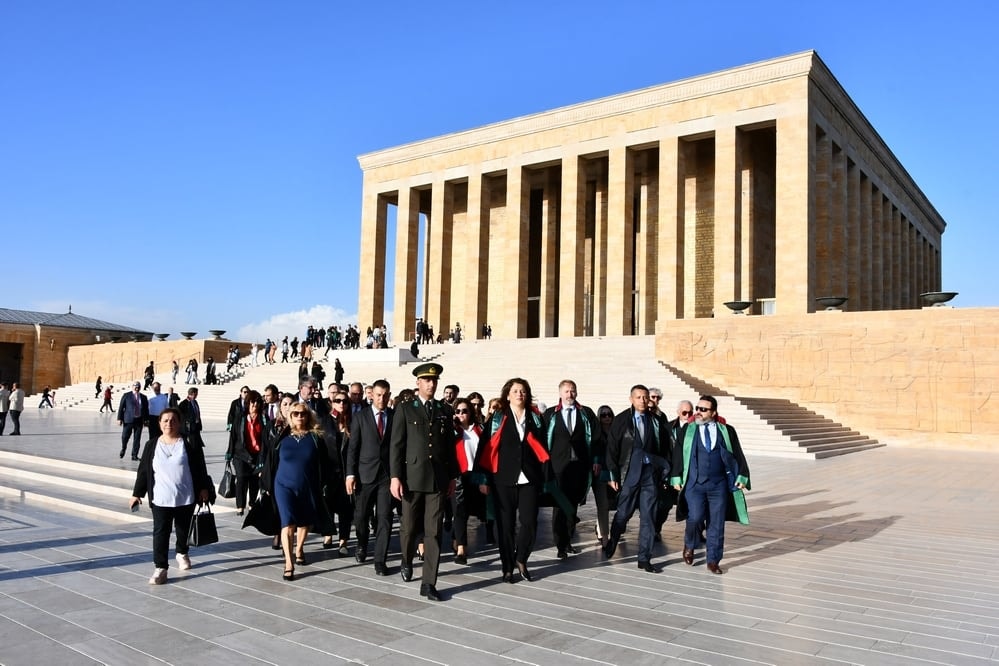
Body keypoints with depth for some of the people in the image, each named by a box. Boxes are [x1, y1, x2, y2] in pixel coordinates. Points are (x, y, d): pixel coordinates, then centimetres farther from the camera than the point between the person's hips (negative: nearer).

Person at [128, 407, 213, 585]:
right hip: (160, 499, 0)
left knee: (183, 529, 16)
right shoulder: (152, 445, 1)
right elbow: (143, 471, 5)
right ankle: (160, 568, -3)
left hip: (186, 498, 0)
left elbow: (200, 468, 0)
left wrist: (204, 488, -1)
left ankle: (182, 553, 41)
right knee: (160, 532, -6)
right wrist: (137, 493, 5)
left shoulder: (190, 444, -4)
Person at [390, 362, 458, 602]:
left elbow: (450, 445, 12)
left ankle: (429, 583, 5)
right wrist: (395, 477, -8)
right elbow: (396, 445, -2)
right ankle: (407, 563, 39)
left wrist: (452, 477, 11)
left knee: (434, 532, -1)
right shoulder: (405, 409, 2)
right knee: (409, 527, 10)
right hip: (412, 477, -2)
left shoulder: (445, 411, 10)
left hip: (439, 480, 2)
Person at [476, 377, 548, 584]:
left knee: (529, 524, -2)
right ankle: (508, 568, 20)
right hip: (504, 480, -1)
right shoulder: (497, 419, 3)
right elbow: (485, 449, 0)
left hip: (529, 480, 2)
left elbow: (542, 450, 9)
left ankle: (521, 560, 22)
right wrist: (483, 479, -5)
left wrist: (543, 477, 2)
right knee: (506, 525, 5)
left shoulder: (536, 419, 10)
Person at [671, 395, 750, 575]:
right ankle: (689, 546, 15)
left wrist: (742, 477, -1)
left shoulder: (727, 431, 6)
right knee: (695, 518, -14)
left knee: (717, 524, 4)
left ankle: (713, 561, 19)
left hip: (719, 485, 1)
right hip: (694, 484, -1)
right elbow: (678, 454, 6)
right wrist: (676, 478, 1)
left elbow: (738, 456, 8)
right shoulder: (687, 430, 7)